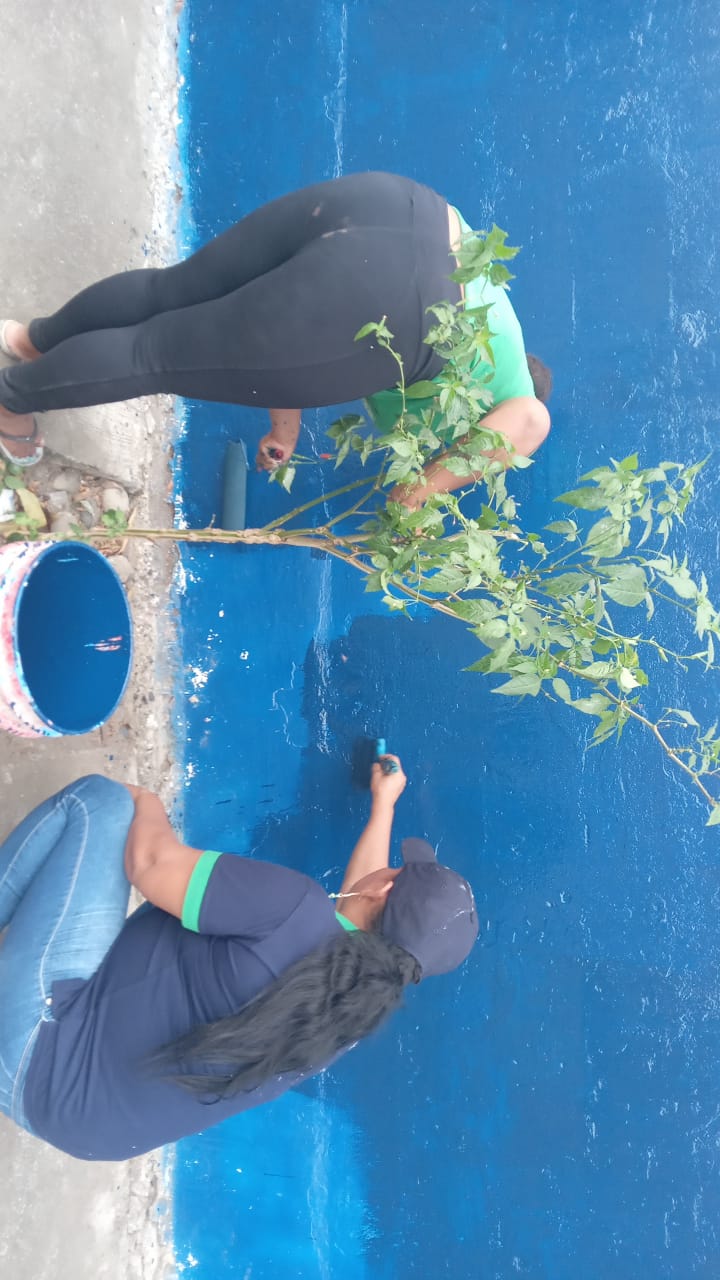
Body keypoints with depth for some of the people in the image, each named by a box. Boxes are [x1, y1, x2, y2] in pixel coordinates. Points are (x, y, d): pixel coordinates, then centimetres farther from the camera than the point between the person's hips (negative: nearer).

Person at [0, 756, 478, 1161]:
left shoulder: (299, 913, -27)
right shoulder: (364, 1011, -2)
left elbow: (151, 862, -24)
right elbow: (361, 910, 20)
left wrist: (145, 804, 0)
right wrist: (383, 804, 32)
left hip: (44, 1052, -7)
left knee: (101, 800, -7)